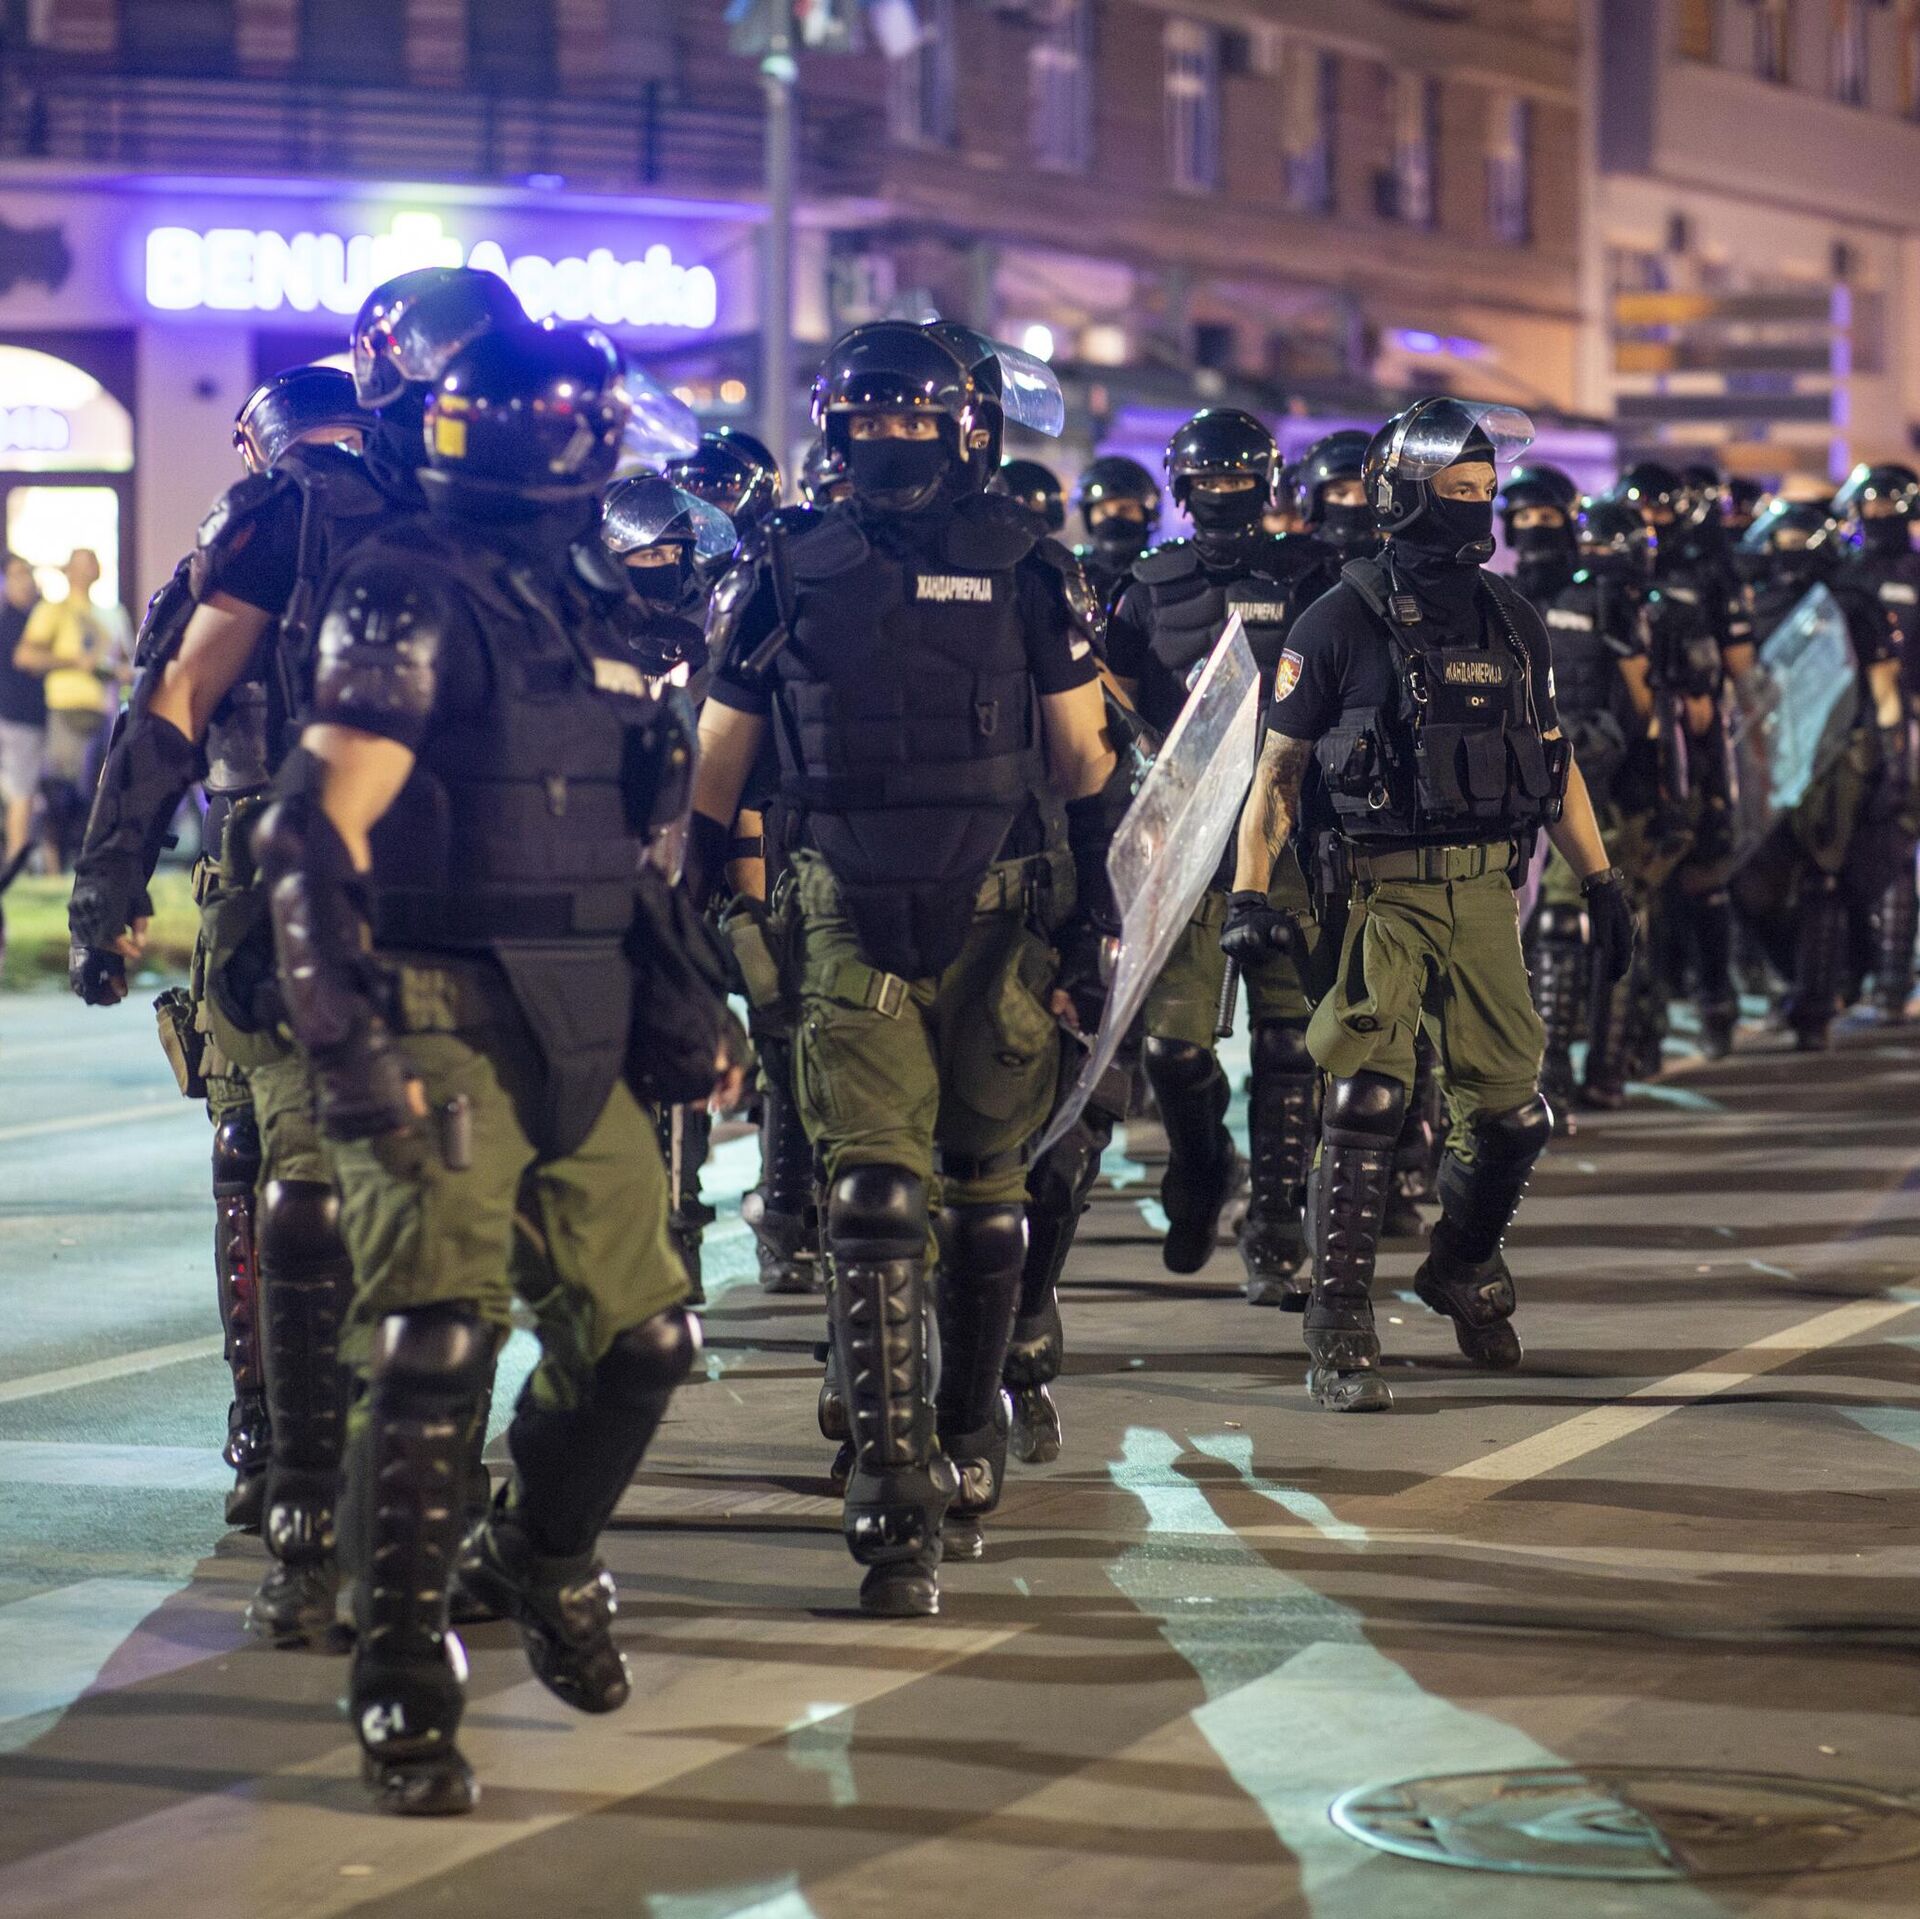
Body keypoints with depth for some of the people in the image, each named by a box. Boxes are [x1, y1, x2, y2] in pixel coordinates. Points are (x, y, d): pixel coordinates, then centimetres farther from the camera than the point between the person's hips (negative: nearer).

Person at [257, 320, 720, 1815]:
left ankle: (545, 1565, 36)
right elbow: (325, 824, -15)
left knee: (642, 1335, 9)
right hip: (443, 1024, -7)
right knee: (437, 1351, -13)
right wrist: (343, 1036, -22)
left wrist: (678, 995, 21)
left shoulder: (598, 604, 15)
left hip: (580, 1035, 7)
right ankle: (405, 1691, -4)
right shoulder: (409, 595, -8)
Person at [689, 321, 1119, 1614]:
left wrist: (1096, 898, 3)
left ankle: (970, 1444, 30)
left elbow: (1082, 753, 7)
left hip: (998, 922, 1)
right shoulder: (786, 577, 4)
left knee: (986, 1198, 10)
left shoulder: (1024, 570, 2)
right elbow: (721, 759, 12)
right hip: (854, 926, 0)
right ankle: (896, 1512, -15)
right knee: (877, 1197, -11)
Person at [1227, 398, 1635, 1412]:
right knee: (1364, 1105, -15)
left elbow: (1556, 758, 20)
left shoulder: (1511, 621, 12)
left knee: (1510, 1113, 6)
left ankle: (1463, 1266, 35)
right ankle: (1340, 1335, -9)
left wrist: (1602, 882, 16)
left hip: (1488, 897, 5)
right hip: (1385, 897, -5)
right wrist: (1249, 891, -9)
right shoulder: (1342, 621, -3)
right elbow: (1278, 768, 0)